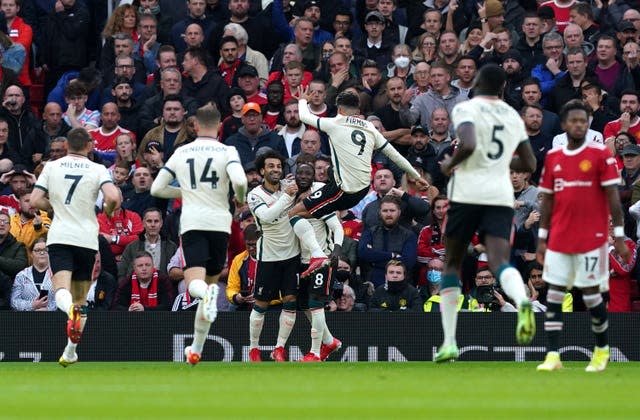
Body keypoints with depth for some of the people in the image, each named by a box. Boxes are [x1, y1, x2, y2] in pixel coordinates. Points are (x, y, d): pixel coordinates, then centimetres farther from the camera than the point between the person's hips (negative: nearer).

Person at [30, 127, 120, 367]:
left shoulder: (52, 167, 5)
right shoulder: (97, 170, 0)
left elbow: (35, 201, 2)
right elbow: (113, 197, -16)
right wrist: (108, 210, 7)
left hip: (59, 237, 0)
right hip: (86, 238, 0)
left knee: (62, 290, -15)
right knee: (81, 297, 13)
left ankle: (70, 309, -51)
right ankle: (70, 352, 16)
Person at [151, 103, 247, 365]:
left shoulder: (181, 153, 10)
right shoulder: (227, 152, 2)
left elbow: (156, 189, 15)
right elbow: (239, 181, -17)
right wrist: (240, 198, 6)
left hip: (192, 224, 0)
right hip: (219, 223, 0)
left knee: (195, 282, -14)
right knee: (210, 283, 13)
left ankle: (207, 293, -53)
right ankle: (196, 350, 17)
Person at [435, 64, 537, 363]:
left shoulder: (466, 109, -1)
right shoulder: (513, 117, 17)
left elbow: (468, 145, -21)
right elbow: (529, 164, 23)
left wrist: (450, 164, -2)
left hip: (467, 193, -3)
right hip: (501, 196, 3)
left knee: (452, 264, 13)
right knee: (500, 262, -11)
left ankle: (449, 342, 11)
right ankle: (522, 302, -47)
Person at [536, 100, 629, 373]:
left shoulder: (601, 155, -4)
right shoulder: (553, 158, 9)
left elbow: (613, 198, -5)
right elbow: (547, 200, 14)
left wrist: (619, 236, -9)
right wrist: (542, 238, 11)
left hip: (591, 238, -4)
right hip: (559, 239, 4)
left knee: (590, 294, 1)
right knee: (554, 294, -2)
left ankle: (602, 349, 20)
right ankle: (552, 356, -1)